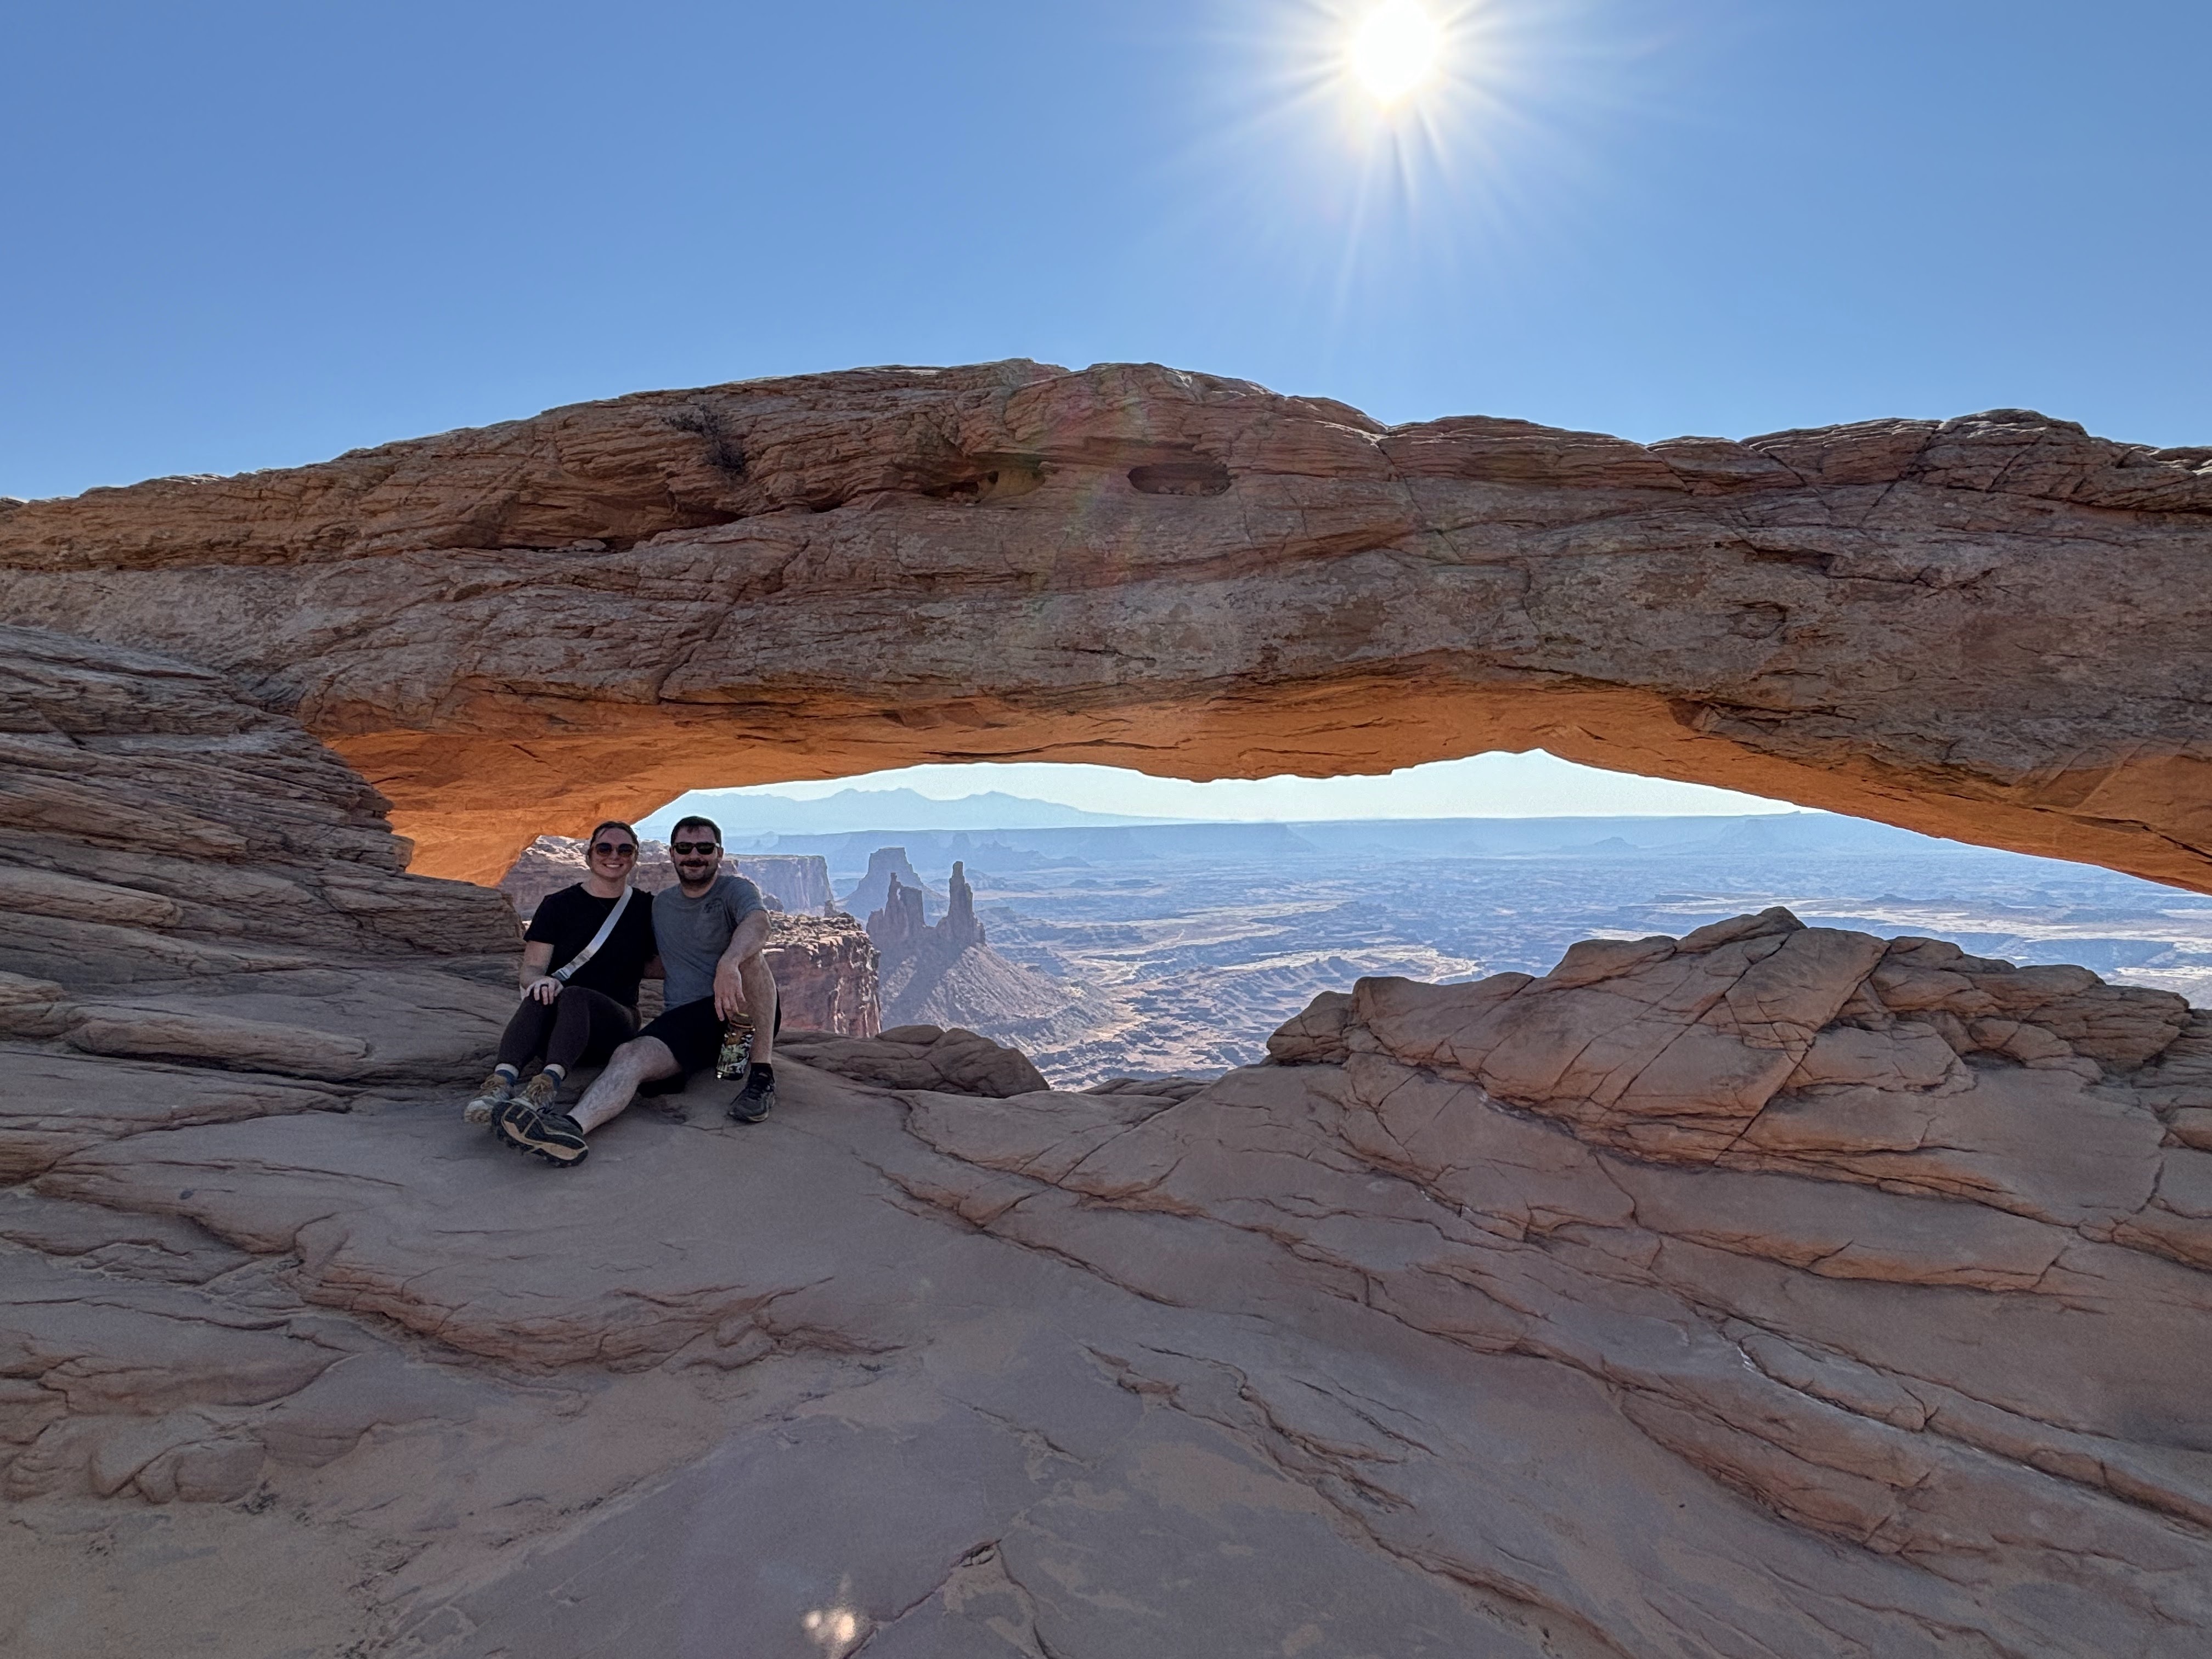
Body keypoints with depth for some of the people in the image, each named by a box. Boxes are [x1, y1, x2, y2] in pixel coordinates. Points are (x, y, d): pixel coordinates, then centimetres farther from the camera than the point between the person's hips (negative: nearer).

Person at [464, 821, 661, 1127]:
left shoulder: (645, 909, 10)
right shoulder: (558, 905, 8)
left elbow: (652, 965, 19)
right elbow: (531, 969, 0)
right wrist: (540, 980, -23)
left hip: (616, 1022, -1)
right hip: (554, 1031, 1)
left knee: (574, 996, -35)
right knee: (541, 995, -34)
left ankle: (549, 1083, -60)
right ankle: (502, 1081, -56)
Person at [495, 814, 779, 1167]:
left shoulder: (736, 890, -3)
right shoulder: (661, 904, 17)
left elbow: (758, 922, -28)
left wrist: (729, 964, -48)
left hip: (746, 1017, -4)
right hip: (687, 1021, 4)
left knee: (747, 954, -34)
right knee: (630, 1055, -25)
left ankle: (762, 1075, -31)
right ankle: (571, 1127, -52)